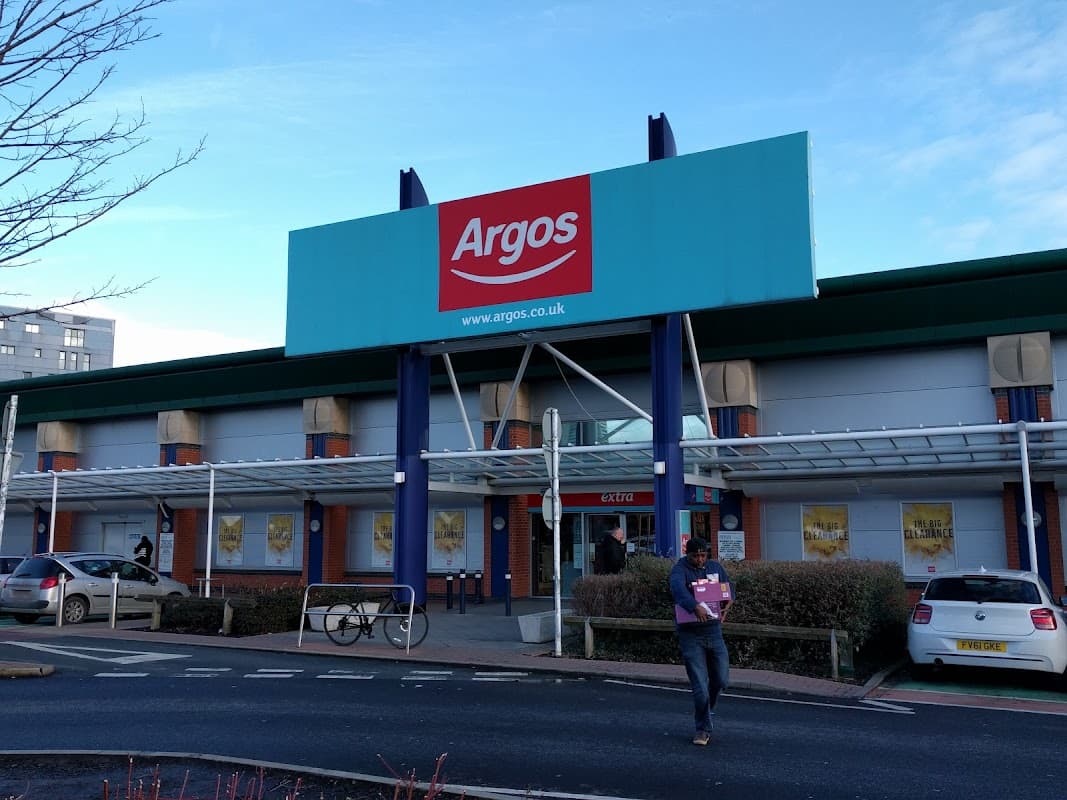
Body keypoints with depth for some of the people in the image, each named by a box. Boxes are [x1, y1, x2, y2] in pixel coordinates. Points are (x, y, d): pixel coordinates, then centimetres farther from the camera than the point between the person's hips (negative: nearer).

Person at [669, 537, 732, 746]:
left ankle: (706, 708, 39)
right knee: (700, 684, -4)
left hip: (714, 630, 5)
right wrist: (695, 607, -46)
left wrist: (727, 603, 1)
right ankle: (703, 729, 9)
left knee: (721, 680, 9)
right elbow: (678, 589, -30)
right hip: (690, 633, -5)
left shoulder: (715, 567, 10)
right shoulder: (679, 570, -10)